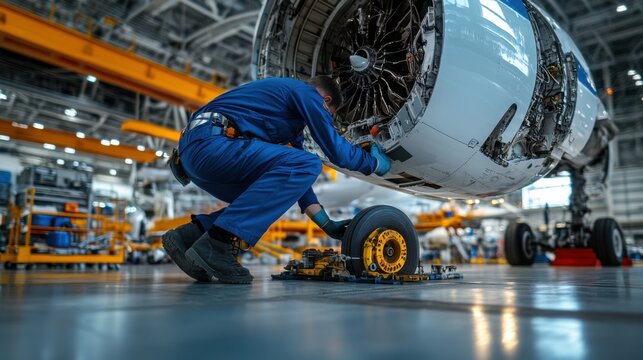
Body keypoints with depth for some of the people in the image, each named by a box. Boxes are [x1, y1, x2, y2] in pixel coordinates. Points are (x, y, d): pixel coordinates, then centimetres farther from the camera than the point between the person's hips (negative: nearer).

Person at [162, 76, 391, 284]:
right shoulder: (308, 93, 5)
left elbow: (294, 175, 29)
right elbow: (337, 151, 0)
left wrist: (327, 224, 28)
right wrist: (376, 163, 21)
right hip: (211, 142, -10)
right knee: (307, 164, -17)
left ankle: (190, 235, 8)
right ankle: (218, 244, -21)